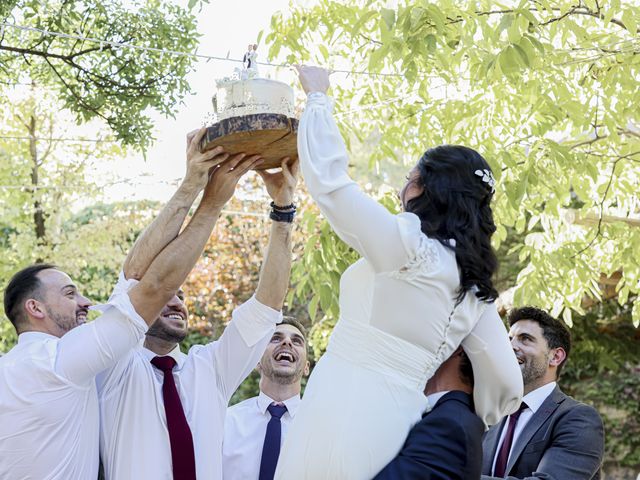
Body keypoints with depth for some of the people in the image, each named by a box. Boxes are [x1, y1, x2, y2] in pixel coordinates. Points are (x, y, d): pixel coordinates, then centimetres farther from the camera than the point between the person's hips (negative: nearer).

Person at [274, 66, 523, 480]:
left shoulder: (406, 242, -7)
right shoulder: (475, 289, 12)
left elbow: (326, 172, -4)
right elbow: (506, 386, 9)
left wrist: (318, 95, 10)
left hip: (342, 417, -7)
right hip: (394, 428, 7)